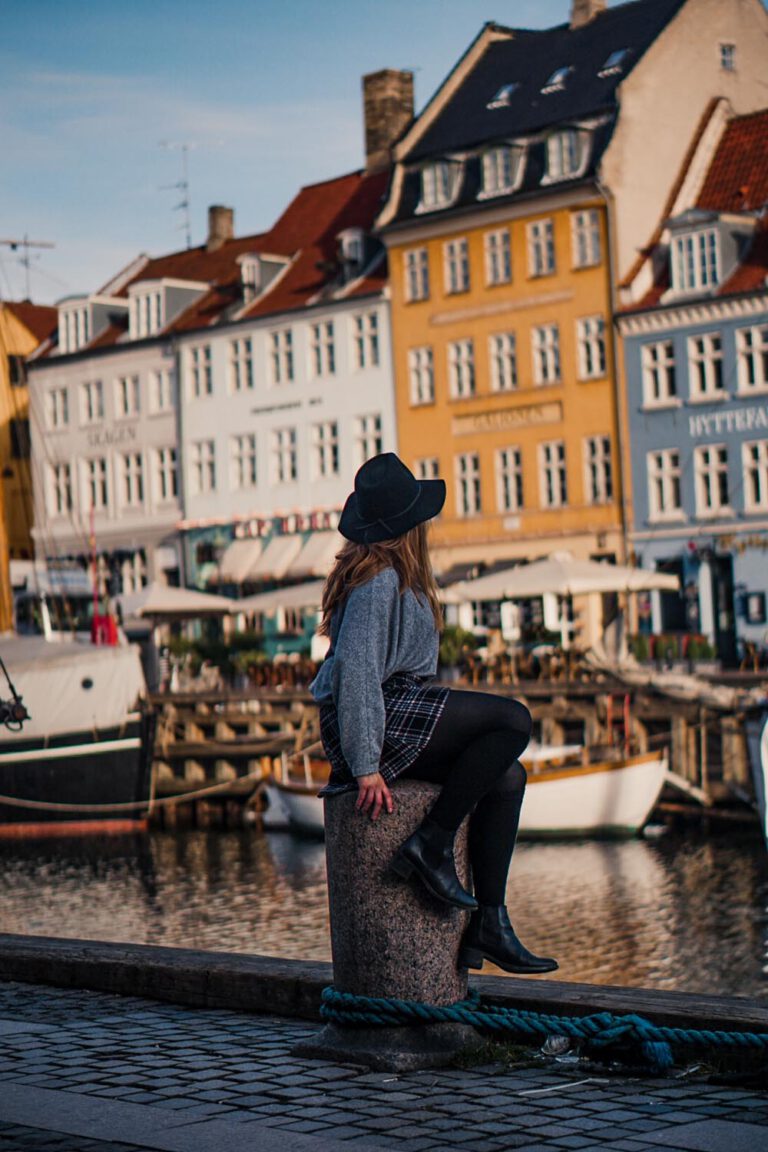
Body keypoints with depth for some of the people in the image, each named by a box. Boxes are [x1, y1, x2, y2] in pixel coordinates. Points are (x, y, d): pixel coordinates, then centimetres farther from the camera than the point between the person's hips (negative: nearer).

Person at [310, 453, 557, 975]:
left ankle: (489, 922, 1)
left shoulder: (396, 577, 17)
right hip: (382, 720, -10)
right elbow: (354, 668, -23)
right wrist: (365, 766, -26)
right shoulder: (378, 581, -15)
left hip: (399, 712, 10)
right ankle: (432, 844, -14)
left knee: (508, 776, 4)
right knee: (514, 720, -17)